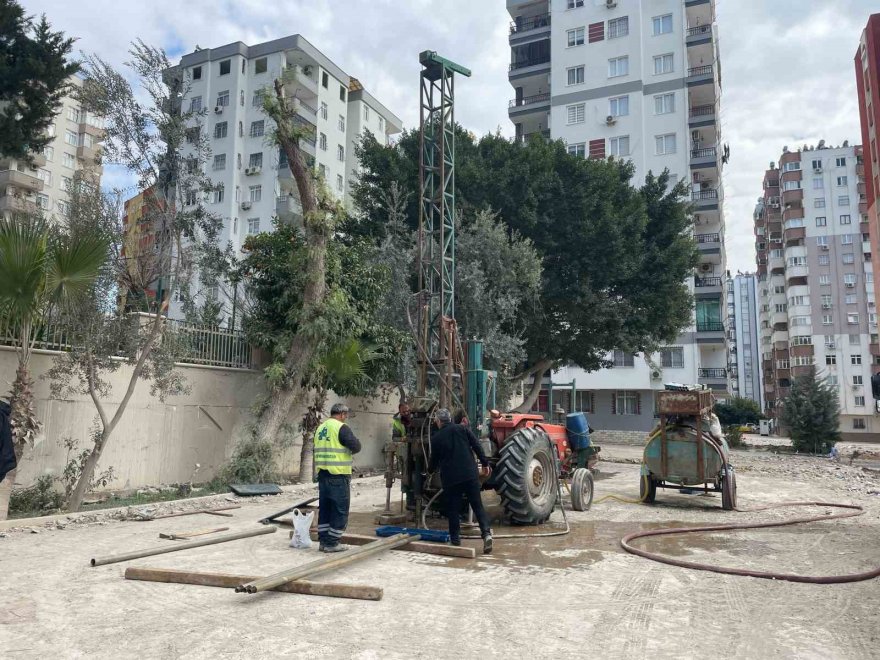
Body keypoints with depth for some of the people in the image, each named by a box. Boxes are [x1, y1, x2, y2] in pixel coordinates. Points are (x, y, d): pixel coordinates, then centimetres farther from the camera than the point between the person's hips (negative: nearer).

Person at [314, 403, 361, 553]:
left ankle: (323, 541, 19)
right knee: (340, 510, 1)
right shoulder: (341, 428, -11)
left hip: (322, 473, 8)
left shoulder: (321, 428, 14)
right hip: (338, 475, -8)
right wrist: (350, 451, 4)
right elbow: (356, 446, -18)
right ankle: (332, 543, 3)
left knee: (324, 509, 14)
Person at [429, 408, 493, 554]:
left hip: (450, 478, -1)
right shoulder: (463, 429, 6)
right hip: (470, 475, 2)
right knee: (477, 505, 5)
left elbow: (434, 459, 12)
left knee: (453, 509, 10)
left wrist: (431, 470, 33)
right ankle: (486, 532, -10)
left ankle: (455, 538, 12)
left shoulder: (436, 438, 3)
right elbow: (477, 447, 2)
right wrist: (485, 463, 11)